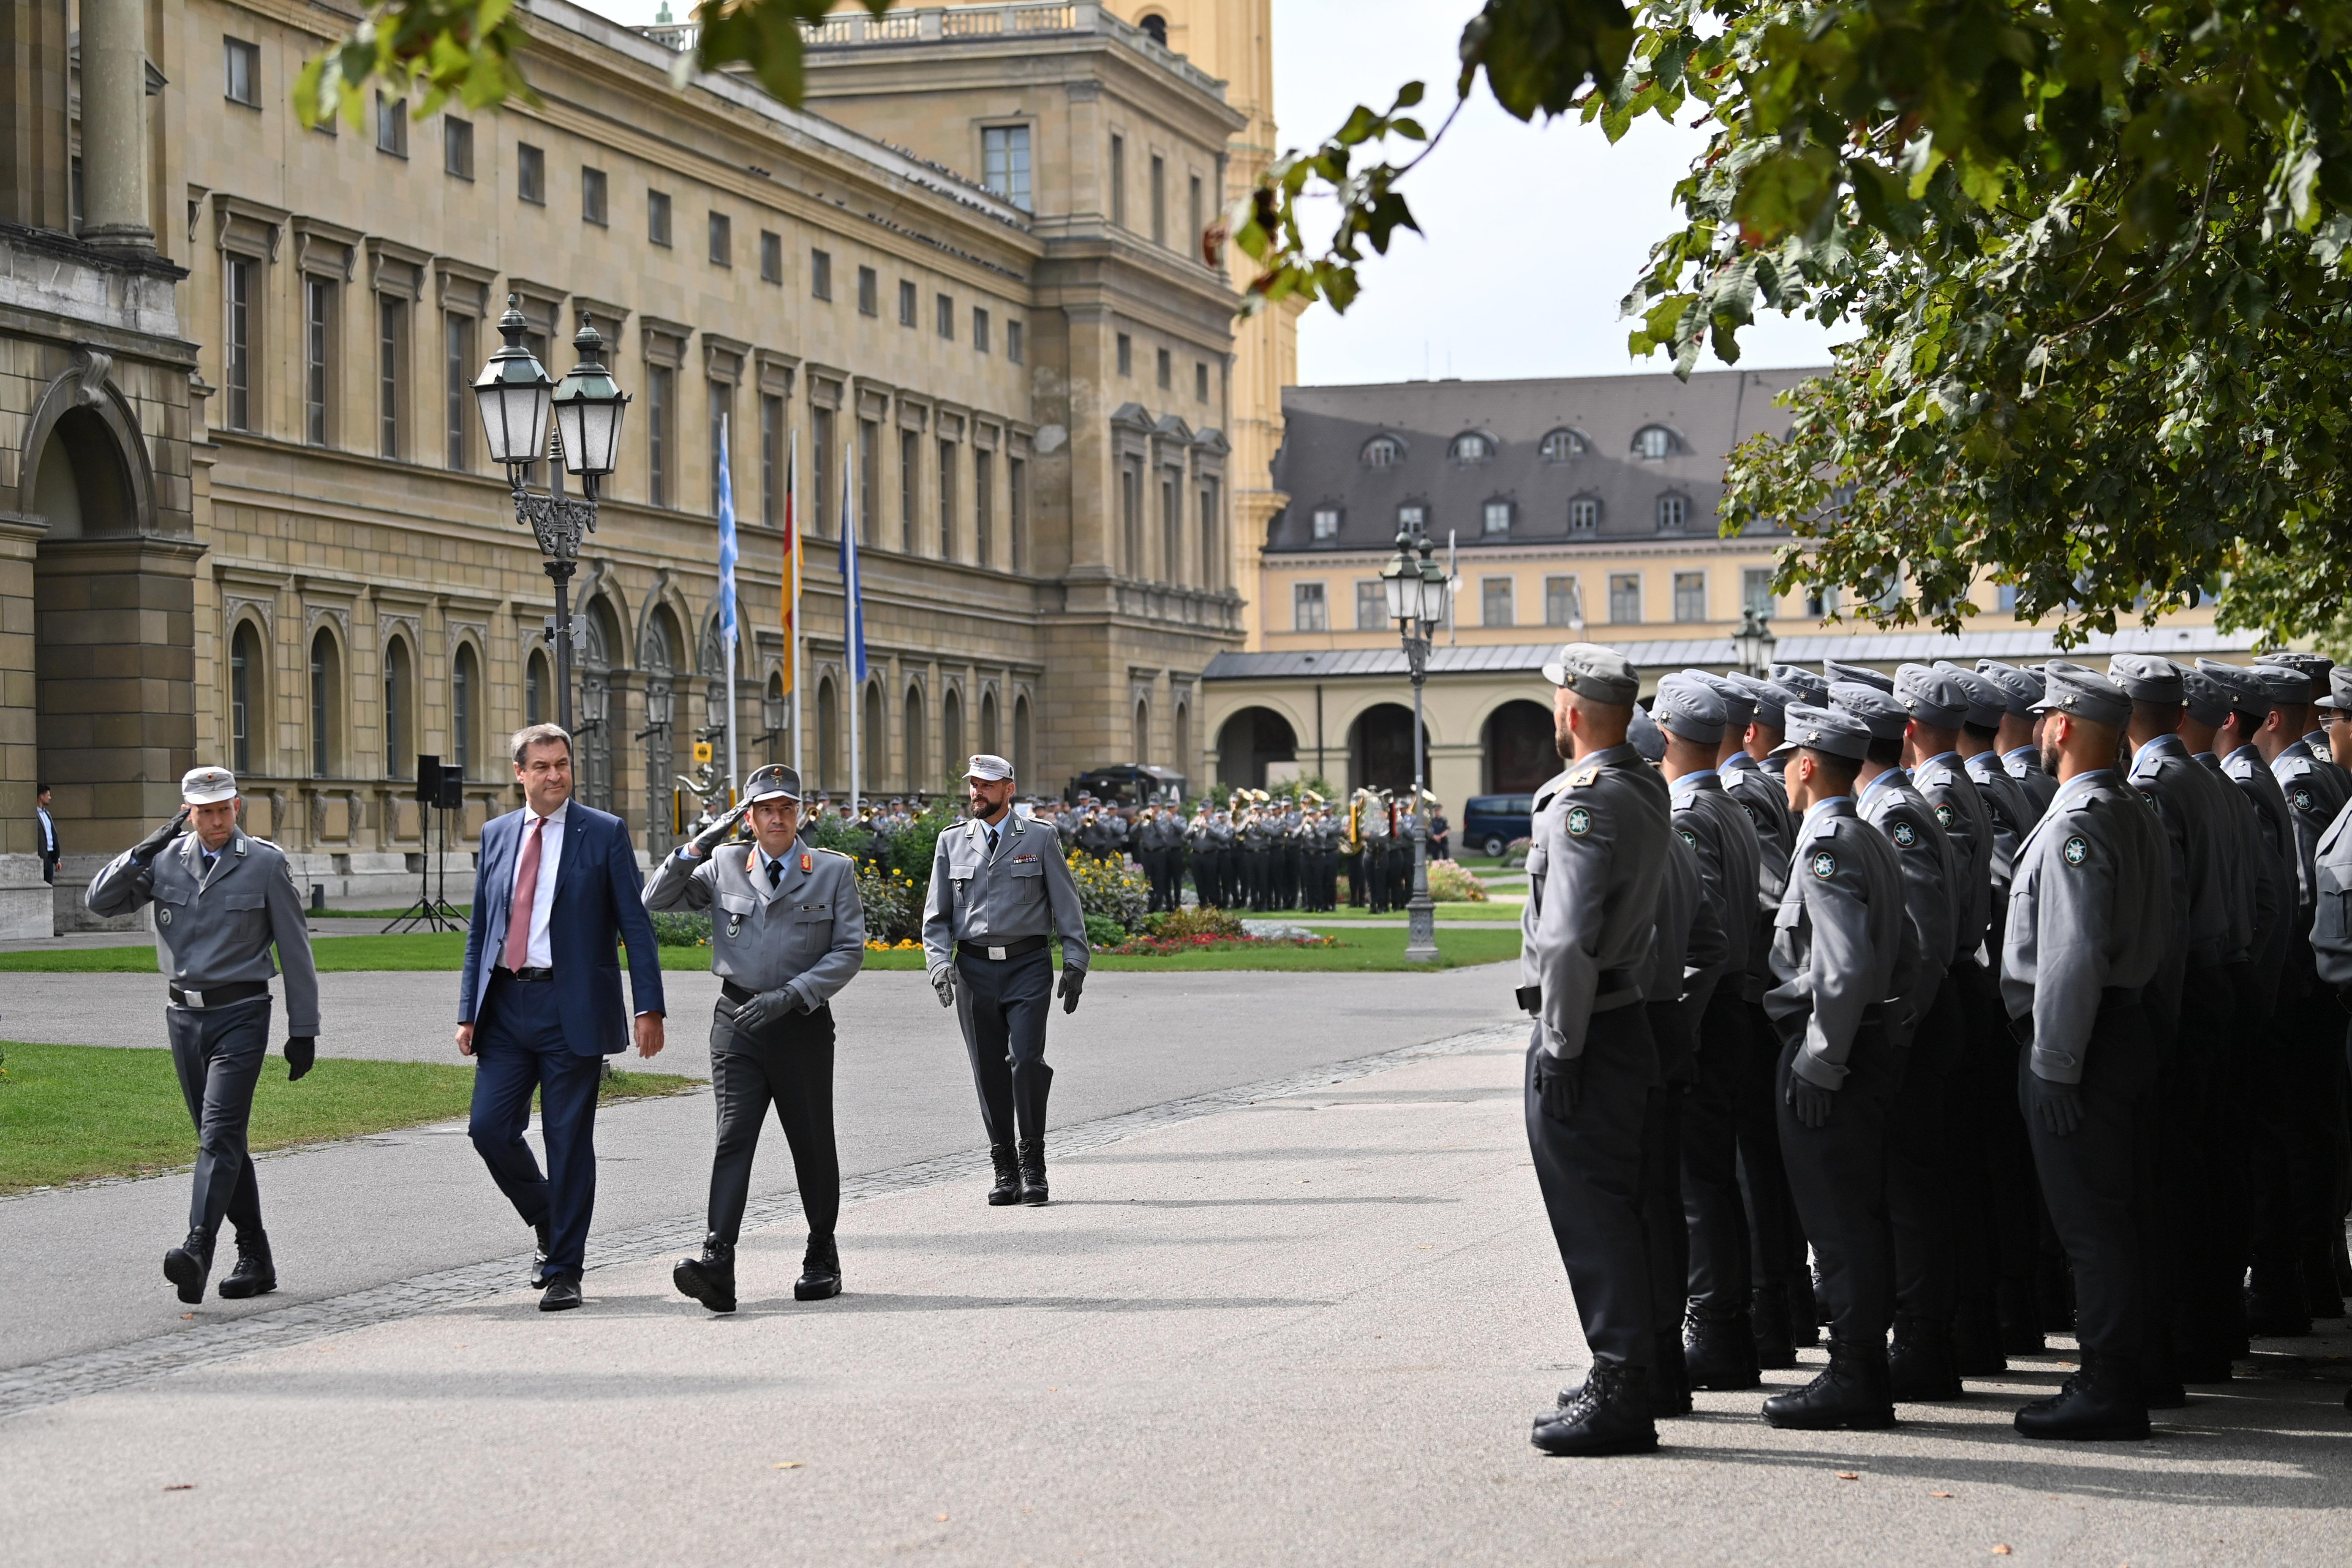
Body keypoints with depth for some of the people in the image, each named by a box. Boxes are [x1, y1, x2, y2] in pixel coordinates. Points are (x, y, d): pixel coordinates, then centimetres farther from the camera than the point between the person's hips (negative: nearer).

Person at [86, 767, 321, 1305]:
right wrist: (144, 851, -7)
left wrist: (304, 1031, -2)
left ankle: (198, 1251, -28)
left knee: (220, 1134, -17)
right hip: (185, 1014, 5)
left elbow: (295, 951, 0)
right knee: (221, 1140, 9)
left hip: (240, 1013, -5)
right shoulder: (166, 860, 7)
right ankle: (256, 1259, 16)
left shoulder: (266, 863, -3)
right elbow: (100, 901, 6)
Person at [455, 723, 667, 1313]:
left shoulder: (604, 833, 0)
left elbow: (635, 925, -2)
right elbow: (480, 929, 15)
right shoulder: (497, 835, 12)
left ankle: (563, 1270, 8)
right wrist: (470, 1011, 8)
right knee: (490, 1127, -3)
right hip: (506, 1005, 4)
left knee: (569, 1141, -1)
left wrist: (650, 1007, -10)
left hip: (571, 1007, -4)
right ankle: (551, 1228, 21)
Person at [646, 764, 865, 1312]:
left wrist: (789, 996, -15)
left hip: (803, 1023, 0)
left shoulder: (833, 872, 2)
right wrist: (698, 847, -4)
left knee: (813, 1145, 9)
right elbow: (656, 901, 9)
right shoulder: (725, 866, 8)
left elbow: (850, 951, -3)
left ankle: (822, 1259, 27)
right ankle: (716, 1266, -25)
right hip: (738, 1021, 0)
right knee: (734, 1137, -13)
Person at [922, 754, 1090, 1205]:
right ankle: (1005, 1171, 11)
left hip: (1027, 966, -2)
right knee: (990, 1072, 3)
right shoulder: (952, 843, 11)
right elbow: (936, 915, 12)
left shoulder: (1039, 841, 6)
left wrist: (1075, 964, -2)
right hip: (974, 968, 2)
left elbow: (1066, 906, 7)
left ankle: (1033, 1167, -4)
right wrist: (940, 962, -4)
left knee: (1026, 1059, -14)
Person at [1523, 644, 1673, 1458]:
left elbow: (1568, 940, -23)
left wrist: (1559, 1047, -20)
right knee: (1614, 1211, 16)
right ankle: (1625, 1375, 24)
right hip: (1627, 1018, 9)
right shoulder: (1647, 790, 11)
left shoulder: (1585, 802, -18)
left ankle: (1618, 1396, -4)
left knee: (1592, 1213, -6)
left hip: (1583, 1033, -9)